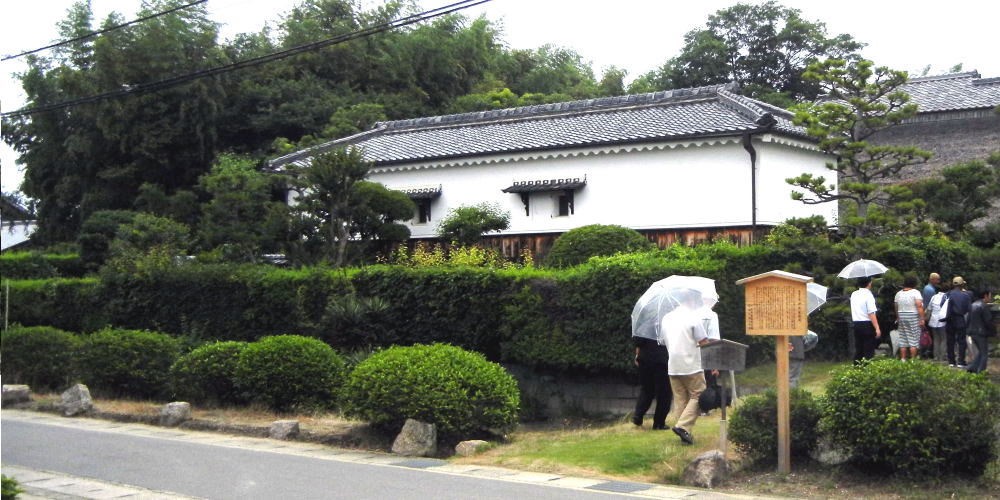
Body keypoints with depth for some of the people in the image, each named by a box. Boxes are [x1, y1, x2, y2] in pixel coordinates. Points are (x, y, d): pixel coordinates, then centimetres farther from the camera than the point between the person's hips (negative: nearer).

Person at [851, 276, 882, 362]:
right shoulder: (868, 295, -13)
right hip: (867, 325, -7)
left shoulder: (853, 295, 8)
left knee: (858, 349, 12)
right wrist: (877, 328, -17)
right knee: (869, 350, -2)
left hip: (856, 324, 7)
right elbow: (871, 314, -18)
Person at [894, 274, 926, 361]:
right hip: (914, 318, -5)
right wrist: (922, 319, -17)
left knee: (903, 341, 8)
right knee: (914, 340, 0)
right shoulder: (915, 292, -9)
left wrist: (897, 318, 21)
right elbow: (919, 306, -18)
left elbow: (896, 307, 10)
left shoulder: (899, 293, 7)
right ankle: (913, 360, 0)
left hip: (902, 317, 5)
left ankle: (903, 359, 9)